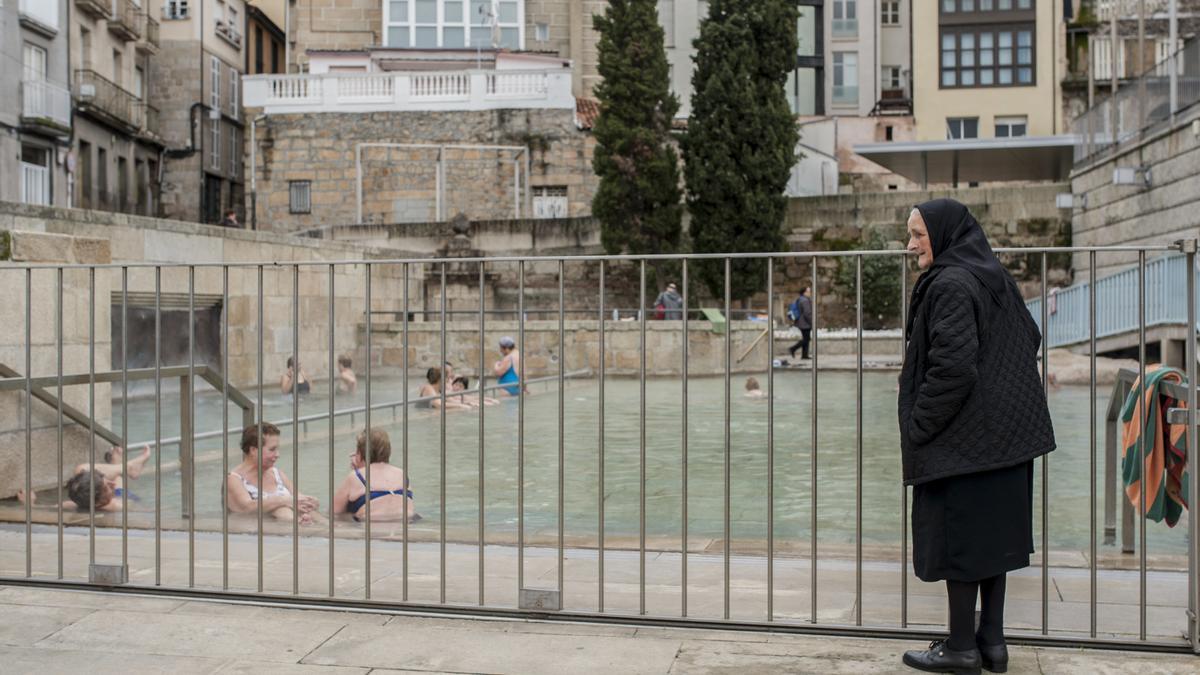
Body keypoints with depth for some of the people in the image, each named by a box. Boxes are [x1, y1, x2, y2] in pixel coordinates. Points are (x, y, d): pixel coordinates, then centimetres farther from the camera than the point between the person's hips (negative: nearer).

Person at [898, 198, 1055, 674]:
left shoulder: (950, 286, -17)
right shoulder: (994, 279, 11)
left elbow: (952, 368, -24)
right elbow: (1031, 339, 19)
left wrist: (917, 429, -15)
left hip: (961, 437, -9)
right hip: (1003, 433, 9)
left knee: (956, 537, 0)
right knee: (992, 535, 13)